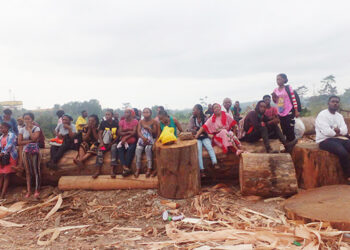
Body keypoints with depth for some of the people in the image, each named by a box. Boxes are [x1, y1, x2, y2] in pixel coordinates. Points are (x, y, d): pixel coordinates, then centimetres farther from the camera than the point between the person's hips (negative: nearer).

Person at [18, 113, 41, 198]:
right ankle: (28, 190, 8)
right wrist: (30, 141, -11)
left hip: (35, 151, -3)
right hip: (25, 151, 3)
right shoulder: (22, 129, 7)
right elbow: (19, 142, 0)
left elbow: (34, 138, -16)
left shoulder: (36, 128, -1)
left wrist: (29, 129, -9)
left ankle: (37, 190, 0)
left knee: (36, 170, -5)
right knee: (28, 171, 4)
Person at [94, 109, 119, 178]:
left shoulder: (116, 123, 2)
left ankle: (112, 170, -35)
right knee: (100, 150, -27)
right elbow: (100, 133, 2)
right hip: (105, 142, 2)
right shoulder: (103, 123, 7)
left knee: (114, 150, -32)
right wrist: (101, 142, -16)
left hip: (113, 142, -2)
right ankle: (98, 170, -26)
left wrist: (112, 143, -14)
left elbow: (118, 135, -2)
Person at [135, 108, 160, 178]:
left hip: (151, 139, -2)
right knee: (138, 148, -28)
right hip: (142, 139, 2)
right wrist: (143, 137, -17)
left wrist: (148, 128, -12)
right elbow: (138, 131, 1)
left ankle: (149, 169, -29)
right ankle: (138, 169, -21)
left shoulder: (154, 122, 5)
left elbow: (155, 132, -1)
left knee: (148, 148, -34)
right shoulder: (141, 122, 12)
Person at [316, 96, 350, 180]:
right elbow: (326, 132, -19)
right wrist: (338, 133, -3)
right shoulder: (322, 115, -8)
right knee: (343, 152, -30)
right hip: (325, 140, -7)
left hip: (339, 138, 8)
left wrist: (339, 130, -17)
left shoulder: (339, 116, 16)